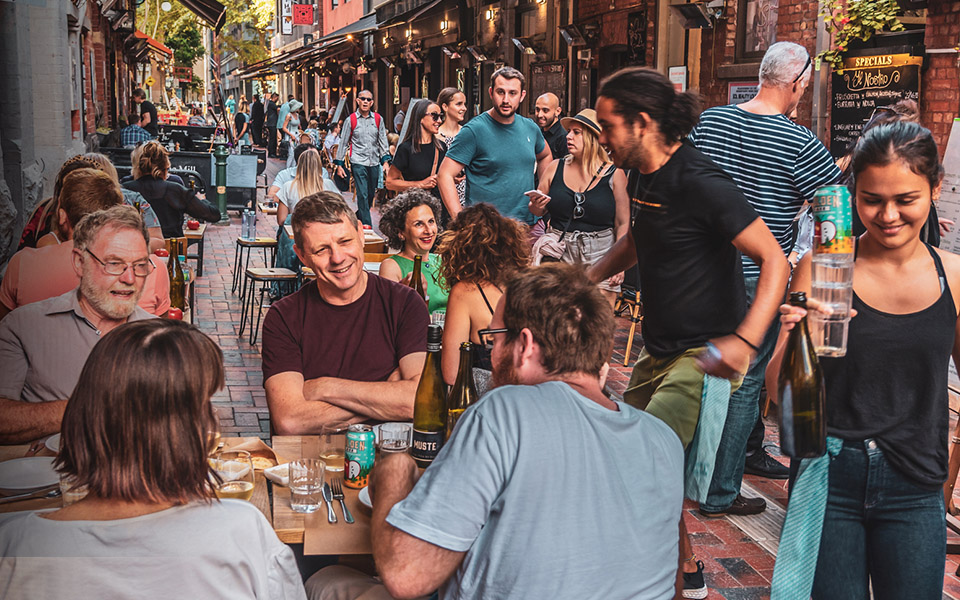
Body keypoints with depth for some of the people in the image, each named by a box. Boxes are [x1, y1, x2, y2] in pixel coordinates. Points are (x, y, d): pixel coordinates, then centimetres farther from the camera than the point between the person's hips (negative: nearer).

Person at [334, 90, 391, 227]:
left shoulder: (378, 119, 8)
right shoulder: (351, 120, 1)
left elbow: (382, 141, 13)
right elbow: (343, 143, 5)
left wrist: (385, 160, 3)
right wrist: (339, 164, 3)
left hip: (374, 163, 4)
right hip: (358, 162, -4)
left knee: (370, 195, 11)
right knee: (362, 195, -12)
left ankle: (357, 218, 32)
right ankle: (366, 225, -11)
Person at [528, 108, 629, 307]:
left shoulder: (614, 175, -1)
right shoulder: (555, 168, 8)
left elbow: (623, 224, 0)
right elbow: (538, 212, 16)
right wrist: (535, 206, -7)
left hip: (600, 256, -2)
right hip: (559, 254, 2)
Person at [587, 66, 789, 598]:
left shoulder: (700, 181, -21)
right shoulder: (641, 176, 6)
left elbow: (774, 259, -24)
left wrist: (745, 341, -36)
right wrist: (586, 278, 11)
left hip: (704, 355, -9)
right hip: (658, 353, 9)